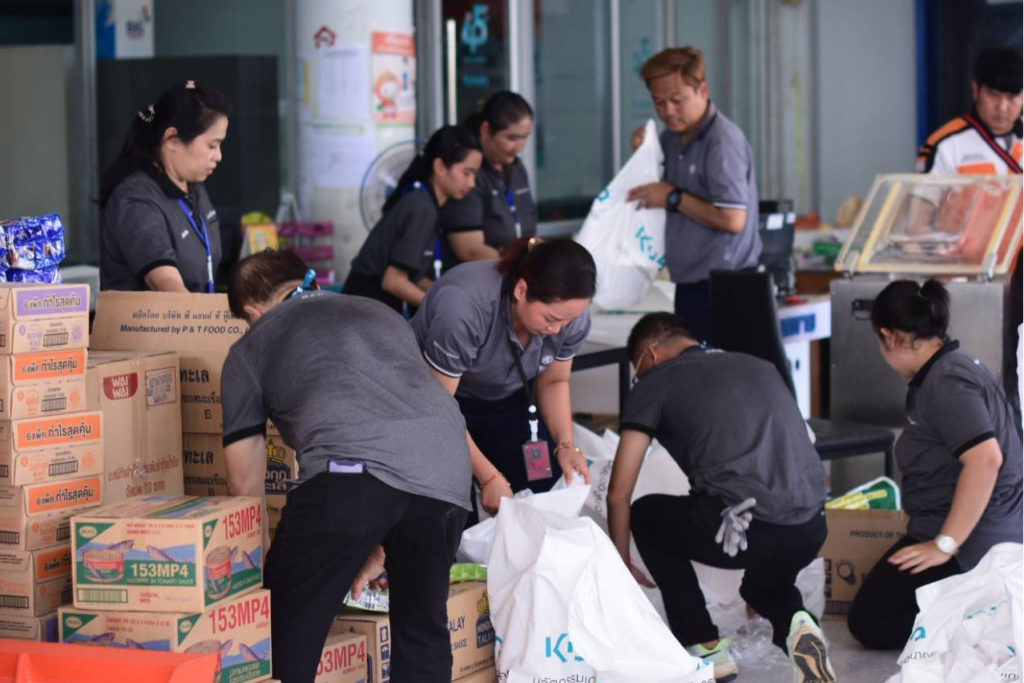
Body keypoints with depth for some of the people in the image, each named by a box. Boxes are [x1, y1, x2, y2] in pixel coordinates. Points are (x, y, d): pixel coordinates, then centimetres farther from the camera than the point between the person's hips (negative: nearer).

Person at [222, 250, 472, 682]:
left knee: (287, 632, 7)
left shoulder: (251, 346, 25)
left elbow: (245, 482, 24)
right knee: (423, 630, 19)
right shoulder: (382, 313, 38)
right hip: (446, 467, 5)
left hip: (353, 469, -4)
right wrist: (377, 549, 50)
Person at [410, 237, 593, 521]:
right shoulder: (462, 309, -37)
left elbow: (554, 382, 1)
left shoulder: (571, 316, -20)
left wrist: (565, 444, -16)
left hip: (507, 399, 5)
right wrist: (488, 477, -26)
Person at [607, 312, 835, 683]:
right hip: (812, 531, 6)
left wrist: (621, 561, 27)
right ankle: (792, 621, 5)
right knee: (765, 582, 39)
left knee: (647, 514, 25)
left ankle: (704, 648, 18)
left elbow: (619, 492, 10)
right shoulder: (760, 366, 26)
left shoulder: (656, 381, 11)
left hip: (743, 528, -6)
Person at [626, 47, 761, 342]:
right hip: (690, 283, 9)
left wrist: (673, 197, -13)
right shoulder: (671, 138, 12)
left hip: (722, 288, -9)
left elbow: (733, 220, -21)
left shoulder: (722, 141, -15)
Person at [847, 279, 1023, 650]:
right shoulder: (949, 368, 14)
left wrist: (945, 544, -26)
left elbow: (985, 459, -31)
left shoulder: (946, 383, -19)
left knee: (868, 622, -6)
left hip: (968, 542, -11)